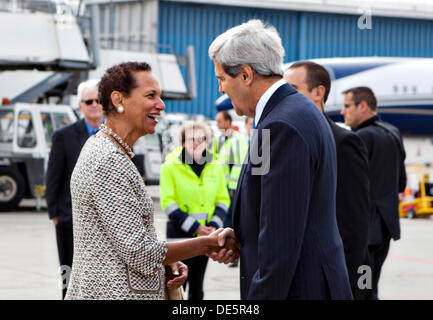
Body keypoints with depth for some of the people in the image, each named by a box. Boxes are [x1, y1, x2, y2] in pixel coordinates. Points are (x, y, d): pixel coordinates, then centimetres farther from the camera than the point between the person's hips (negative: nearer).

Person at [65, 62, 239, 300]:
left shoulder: (100, 148, 13)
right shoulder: (108, 162, -18)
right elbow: (138, 252, -19)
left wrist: (164, 262, 4)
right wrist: (209, 244, -11)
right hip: (113, 292, -10)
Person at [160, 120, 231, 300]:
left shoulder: (215, 167, 8)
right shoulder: (171, 167, -5)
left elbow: (223, 200, 12)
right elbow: (168, 203, -9)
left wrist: (214, 225, -6)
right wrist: (194, 227, -15)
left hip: (206, 235, 4)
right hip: (179, 233, -4)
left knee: (197, 288, 12)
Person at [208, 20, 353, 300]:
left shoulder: (282, 127, -20)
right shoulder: (300, 113, 13)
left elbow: (282, 239, -23)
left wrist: (261, 296, -19)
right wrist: (241, 235, 7)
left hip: (297, 289, -10)